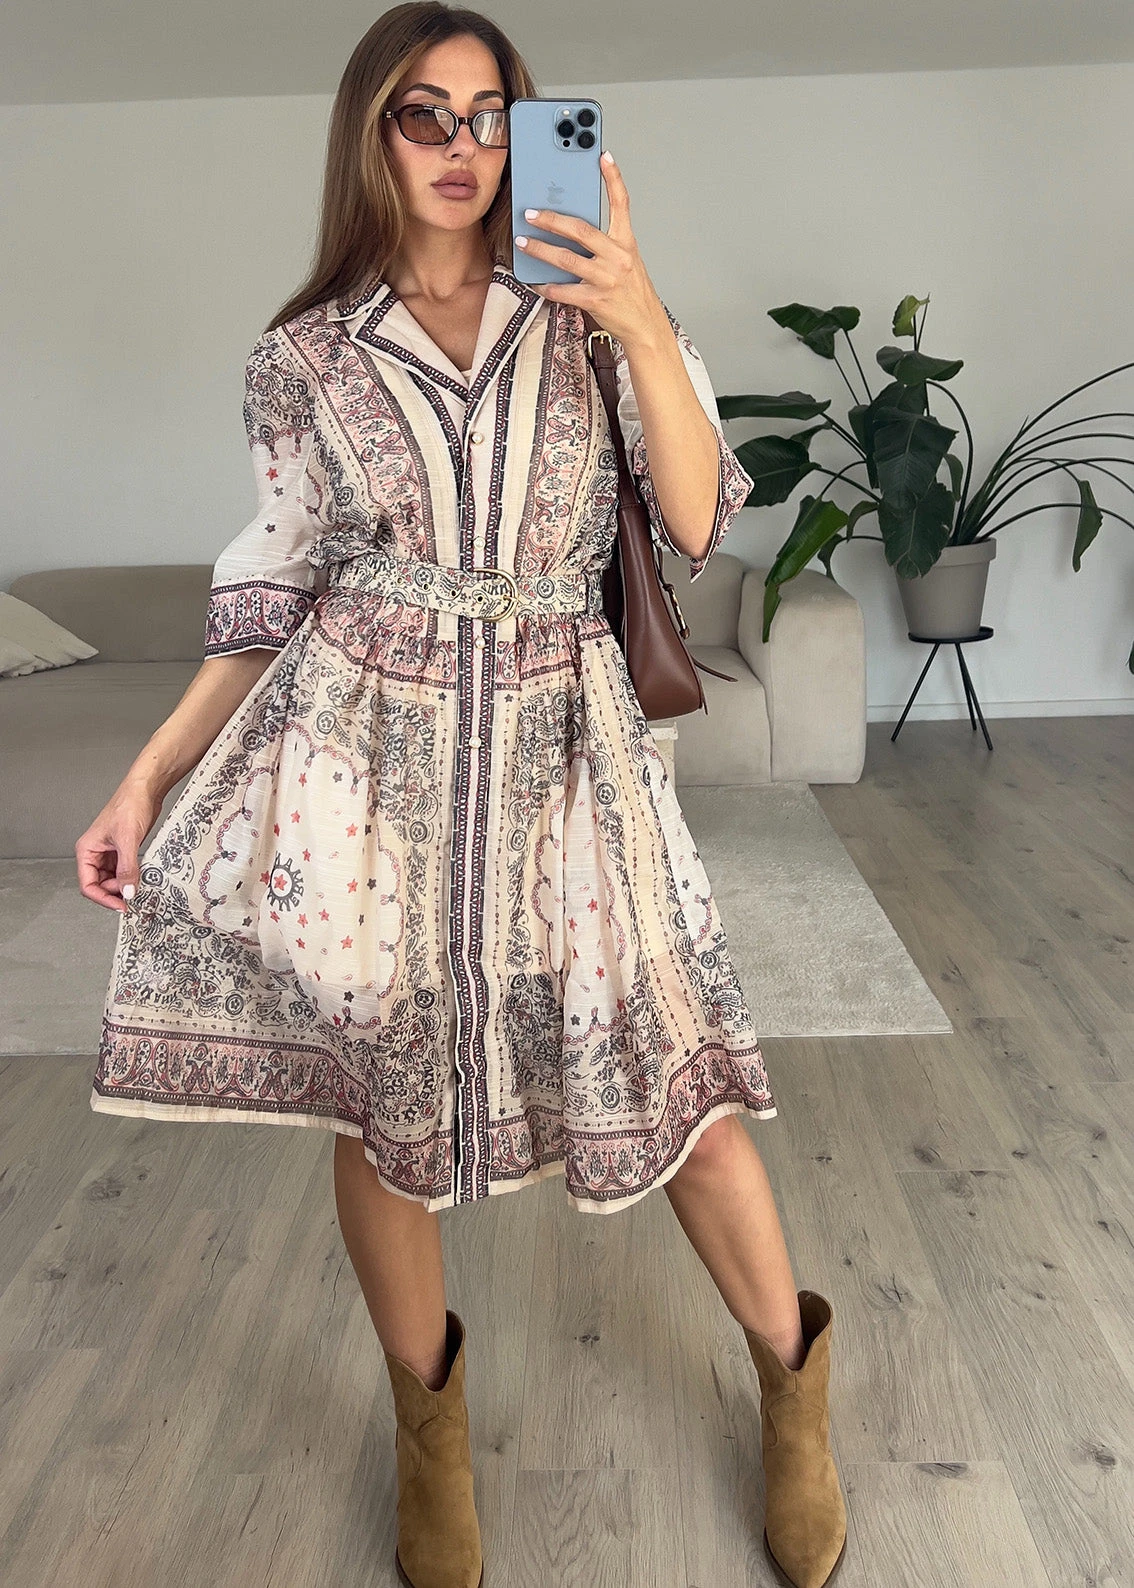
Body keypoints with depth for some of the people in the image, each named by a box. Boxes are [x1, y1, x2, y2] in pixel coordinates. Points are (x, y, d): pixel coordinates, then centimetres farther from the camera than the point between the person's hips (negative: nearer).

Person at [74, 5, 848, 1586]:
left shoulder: (597, 315, 5)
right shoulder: (304, 356, 6)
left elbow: (700, 525, -3)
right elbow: (273, 595, 7)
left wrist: (642, 325, -15)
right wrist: (150, 773, 2)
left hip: (557, 744, 0)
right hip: (365, 746, 1)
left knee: (667, 1063, 1)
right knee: (378, 1084, 6)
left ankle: (794, 1377, 29)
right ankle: (429, 1411, 34)